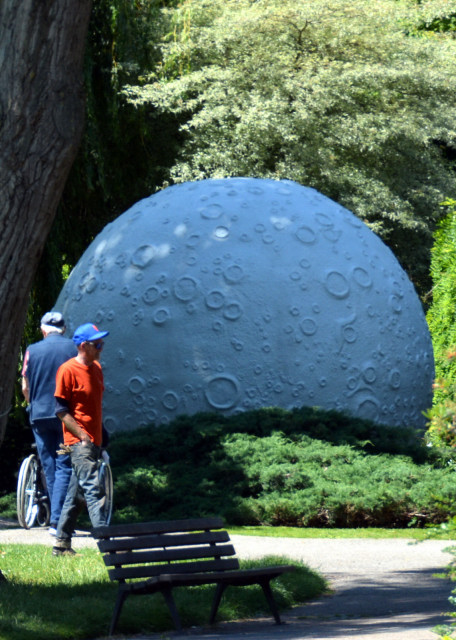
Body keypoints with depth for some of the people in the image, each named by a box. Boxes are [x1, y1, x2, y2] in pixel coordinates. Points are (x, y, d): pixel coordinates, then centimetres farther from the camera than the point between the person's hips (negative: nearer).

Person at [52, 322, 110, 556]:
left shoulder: (96, 368, 13)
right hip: (79, 441, -9)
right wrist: (83, 436, -18)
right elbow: (61, 409, -13)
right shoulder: (68, 370, -12)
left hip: (93, 441, 9)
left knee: (75, 492, 12)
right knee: (93, 490, -15)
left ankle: (62, 545, 18)